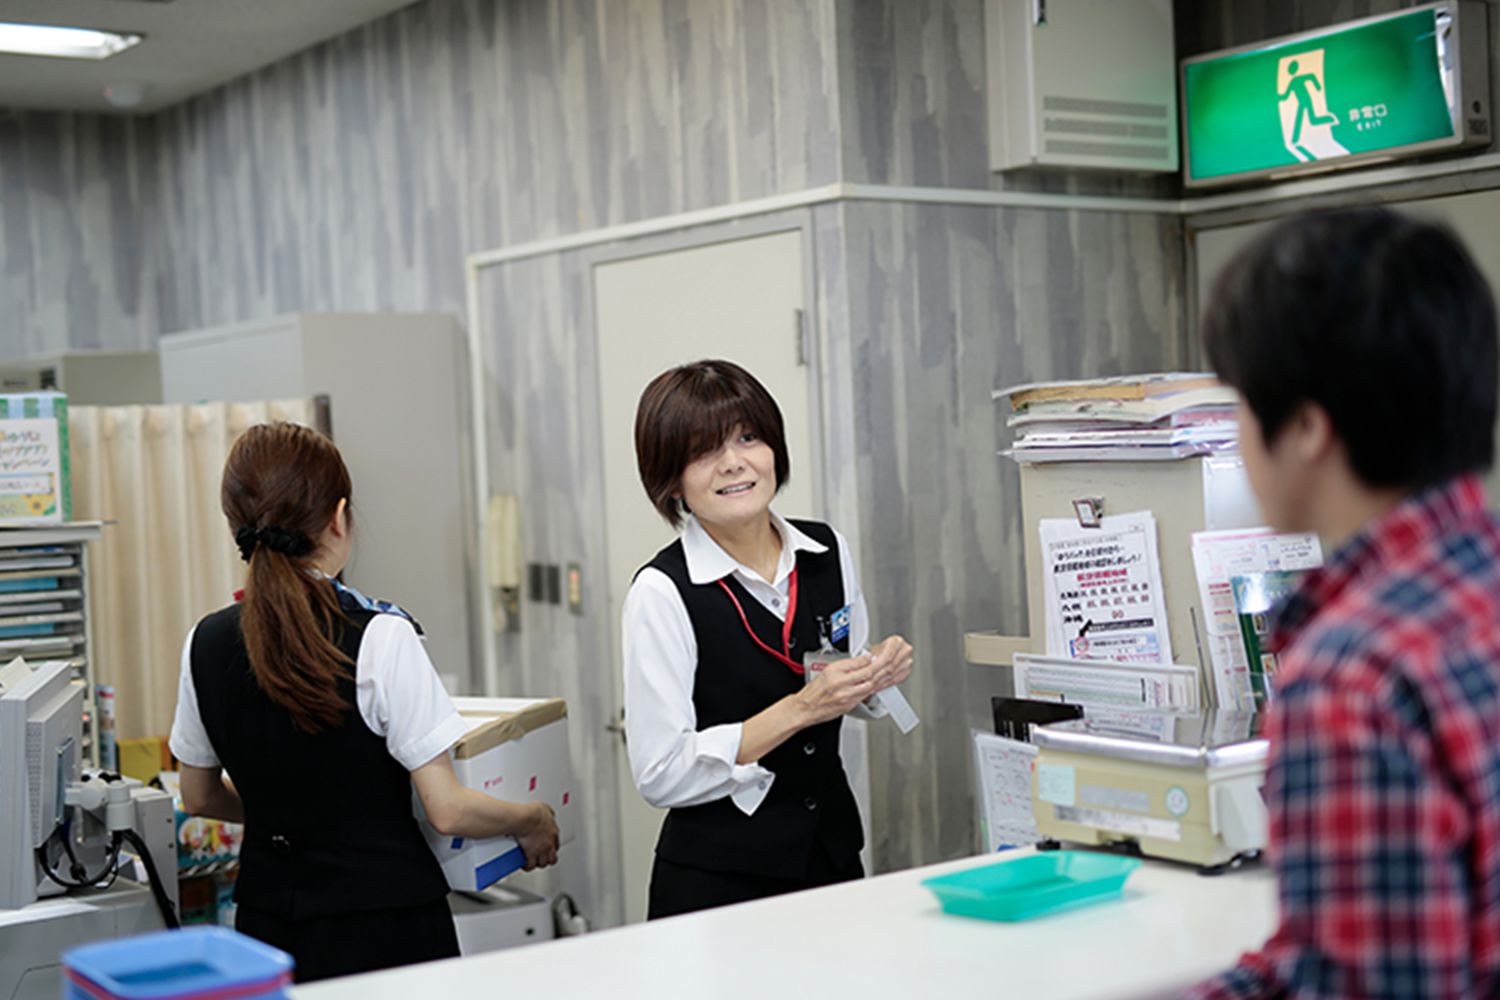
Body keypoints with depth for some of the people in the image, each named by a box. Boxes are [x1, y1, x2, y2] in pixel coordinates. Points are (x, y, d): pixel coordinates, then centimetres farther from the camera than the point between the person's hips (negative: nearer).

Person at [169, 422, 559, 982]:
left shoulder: (205, 645, 0)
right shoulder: (380, 637, -16)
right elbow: (447, 811, -14)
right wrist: (533, 821, 5)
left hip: (268, 927, 5)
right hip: (384, 931, -5)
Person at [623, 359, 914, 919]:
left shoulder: (828, 552, 2)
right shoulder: (661, 593, -16)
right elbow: (660, 776, -18)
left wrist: (877, 674, -5)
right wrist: (801, 709, -22)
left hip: (833, 851, 5)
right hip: (717, 878, -5)